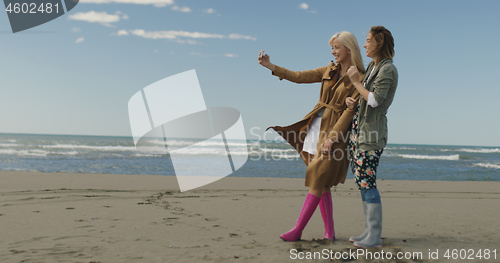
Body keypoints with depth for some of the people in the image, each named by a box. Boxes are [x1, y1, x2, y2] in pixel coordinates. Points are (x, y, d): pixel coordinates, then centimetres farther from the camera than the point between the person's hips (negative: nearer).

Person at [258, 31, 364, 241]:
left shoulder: (358, 78, -7)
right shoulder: (329, 71, 11)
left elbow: (350, 111, -13)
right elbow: (299, 76, 11)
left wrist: (331, 137, -19)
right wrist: (270, 66, 5)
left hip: (335, 130, -7)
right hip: (316, 126, 7)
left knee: (317, 182, -5)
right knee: (322, 185, 7)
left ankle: (297, 230, 1)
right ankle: (329, 232, 16)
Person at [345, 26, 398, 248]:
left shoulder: (388, 69, -10)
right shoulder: (372, 66, 18)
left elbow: (375, 100, -20)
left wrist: (356, 82, -10)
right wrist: (349, 99, -1)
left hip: (372, 130, -9)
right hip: (358, 127, 9)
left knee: (367, 181, -9)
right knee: (361, 181, 9)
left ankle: (375, 237, -2)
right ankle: (369, 231, 17)